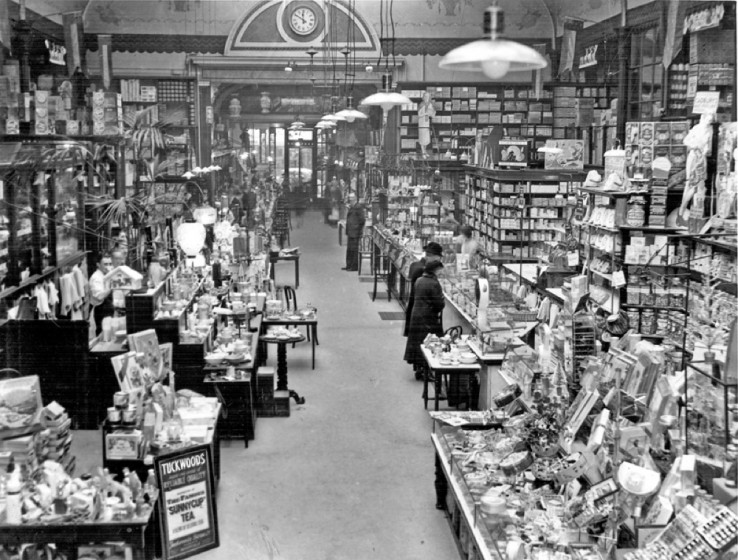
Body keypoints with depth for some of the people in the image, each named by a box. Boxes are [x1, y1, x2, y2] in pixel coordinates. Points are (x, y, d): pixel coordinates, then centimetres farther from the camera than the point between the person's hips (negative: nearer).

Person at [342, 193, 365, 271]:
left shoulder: (358, 207, -13)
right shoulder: (351, 208, 16)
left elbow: (362, 220, -17)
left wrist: (358, 229, -14)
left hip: (355, 233, -10)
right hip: (350, 232, 10)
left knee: (354, 250, -5)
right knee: (349, 249, 13)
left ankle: (354, 266, 0)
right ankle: (349, 265, 21)